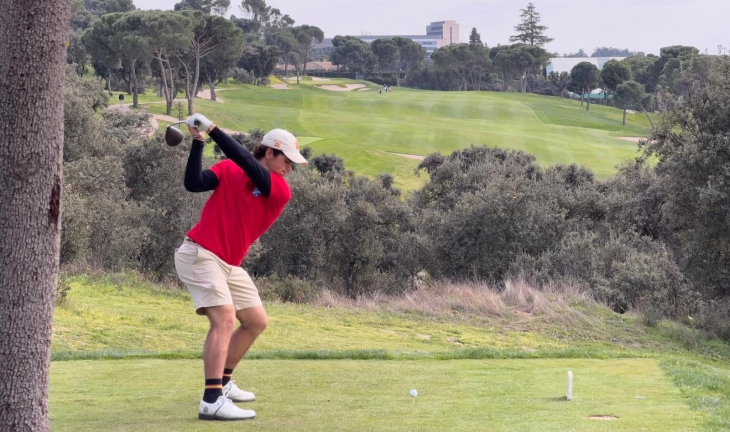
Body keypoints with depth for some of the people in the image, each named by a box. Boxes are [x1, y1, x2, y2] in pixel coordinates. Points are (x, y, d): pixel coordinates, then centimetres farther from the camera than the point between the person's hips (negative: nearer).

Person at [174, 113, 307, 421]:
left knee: (257, 321, 13)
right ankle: (212, 401, -29)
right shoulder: (228, 170, -5)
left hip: (229, 265, 7)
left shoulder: (282, 192, -2)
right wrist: (198, 142, -23)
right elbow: (193, 183, -16)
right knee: (225, 316, -23)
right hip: (199, 254, -7)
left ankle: (222, 382, 30)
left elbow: (247, 164, -17)